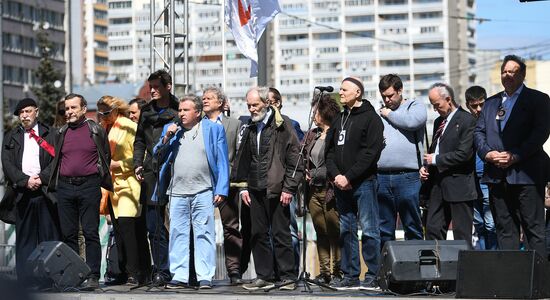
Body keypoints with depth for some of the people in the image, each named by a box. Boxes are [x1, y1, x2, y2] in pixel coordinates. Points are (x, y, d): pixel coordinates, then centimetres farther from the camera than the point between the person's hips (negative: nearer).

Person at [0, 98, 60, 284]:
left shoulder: (49, 134, 9)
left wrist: (41, 178, -12)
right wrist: (26, 180, -9)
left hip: (45, 191, -1)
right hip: (21, 193, 1)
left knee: (49, 236, -1)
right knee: (24, 239, 2)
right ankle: (25, 281, 3)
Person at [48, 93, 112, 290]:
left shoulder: (96, 131, 3)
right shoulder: (62, 133, 13)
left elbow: (106, 156, 8)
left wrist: (101, 179, 4)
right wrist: (55, 182, 14)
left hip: (89, 186, -4)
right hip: (65, 187, 4)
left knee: (91, 233, -5)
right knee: (68, 234, 5)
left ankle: (93, 276, -5)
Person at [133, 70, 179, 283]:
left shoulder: (179, 111, -2)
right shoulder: (147, 111, 13)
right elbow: (139, 140, 19)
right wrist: (137, 164, 8)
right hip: (152, 174, 4)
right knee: (154, 227, 3)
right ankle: (161, 271, 9)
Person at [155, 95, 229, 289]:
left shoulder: (213, 129, 6)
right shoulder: (171, 130, 15)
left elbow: (222, 162, 4)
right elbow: (158, 157, 14)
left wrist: (221, 190, -4)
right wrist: (166, 139, -3)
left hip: (203, 191, -3)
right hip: (177, 192, 3)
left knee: (204, 234, -4)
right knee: (178, 234, 2)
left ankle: (205, 277, -2)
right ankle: (180, 276, 7)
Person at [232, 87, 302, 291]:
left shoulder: (282, 125, -5)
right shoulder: (250, 128, 14)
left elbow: (294, 159, -9)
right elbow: (243, 159, 20)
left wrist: (289, 188, -12)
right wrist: (243, 186, 12)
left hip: (276, 189, -6)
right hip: (255, 190, 6)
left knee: (280, 234, -2)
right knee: (258, 234, 7)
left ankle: (288, 277, 6)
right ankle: (264, 277, 14)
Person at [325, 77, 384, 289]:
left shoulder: (370, 118, -4)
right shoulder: (338, 120, 17)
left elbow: (370, 152, -13)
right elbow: (329, 150, 15)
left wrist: (349, 177, -15)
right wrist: (335, 175, -3)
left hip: (363, 182, -7)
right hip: (341, 184, 7)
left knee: (369, 230, -6)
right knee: (346, 230, 8)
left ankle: (373, 276, -2)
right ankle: (350, 275, 13)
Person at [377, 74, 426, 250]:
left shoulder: (415, 106, 8)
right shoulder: (378, 114, 19)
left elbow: (413, 121, -14)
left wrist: (389, 114, 0)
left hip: (407, 177, -4)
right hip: (381, 178, 4)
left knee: (413, 228, 1)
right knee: (384, 230, 7)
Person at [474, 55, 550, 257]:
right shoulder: (491, 103, 19)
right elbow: (479, 132, 13)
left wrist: (515, 156, -16)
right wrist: (487, 153, -7)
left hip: (526, 174, -5)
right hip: (497, 176, 5)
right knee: (504, 228, 7)